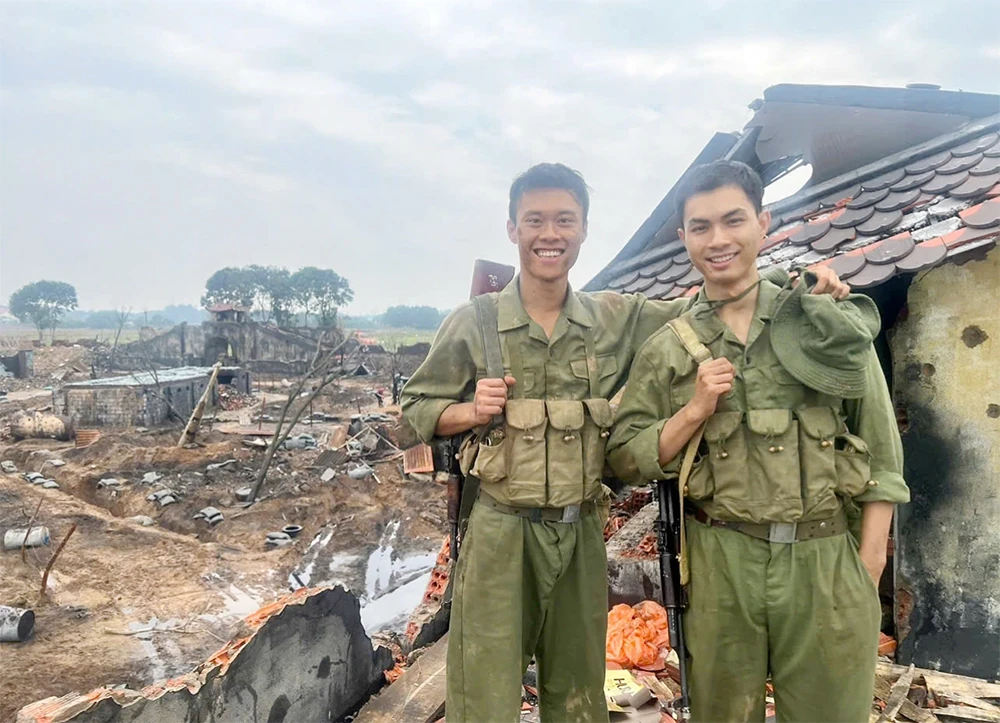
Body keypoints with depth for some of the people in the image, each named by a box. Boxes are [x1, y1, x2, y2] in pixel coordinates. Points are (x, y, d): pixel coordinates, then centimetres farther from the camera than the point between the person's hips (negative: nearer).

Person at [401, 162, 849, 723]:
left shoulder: (618, 318, 3)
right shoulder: (474, 323, -3)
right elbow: (416, 409, 3)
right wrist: (473, 411, -17)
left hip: (583, 535, 3)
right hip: (500, 533, -3)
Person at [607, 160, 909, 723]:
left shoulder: (830, 320, 2)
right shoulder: (668, 349, 4)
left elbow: (881, 449, 3)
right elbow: (626, 457, 3)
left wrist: (871, 559, -3)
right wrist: (695, 411, -11)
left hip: (827, 561, 0)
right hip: (719, 564, 1)